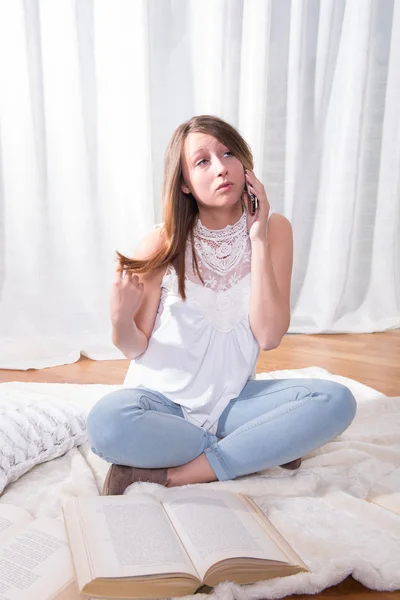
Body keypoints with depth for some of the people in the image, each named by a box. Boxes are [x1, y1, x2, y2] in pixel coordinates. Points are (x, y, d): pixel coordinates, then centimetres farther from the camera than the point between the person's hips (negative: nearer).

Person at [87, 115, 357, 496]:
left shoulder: (274, 228, -5)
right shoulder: (162, 244, -11)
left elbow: (269, 336, -14)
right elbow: (135, 349, -5)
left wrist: (258, 239, -18)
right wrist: (121, 319, -28)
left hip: (232, 399, 2)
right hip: (163, 399, -1)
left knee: (337, 401, -21)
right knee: (106, 423, -34)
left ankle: (169, 474, -19)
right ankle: (254, 451, -11)